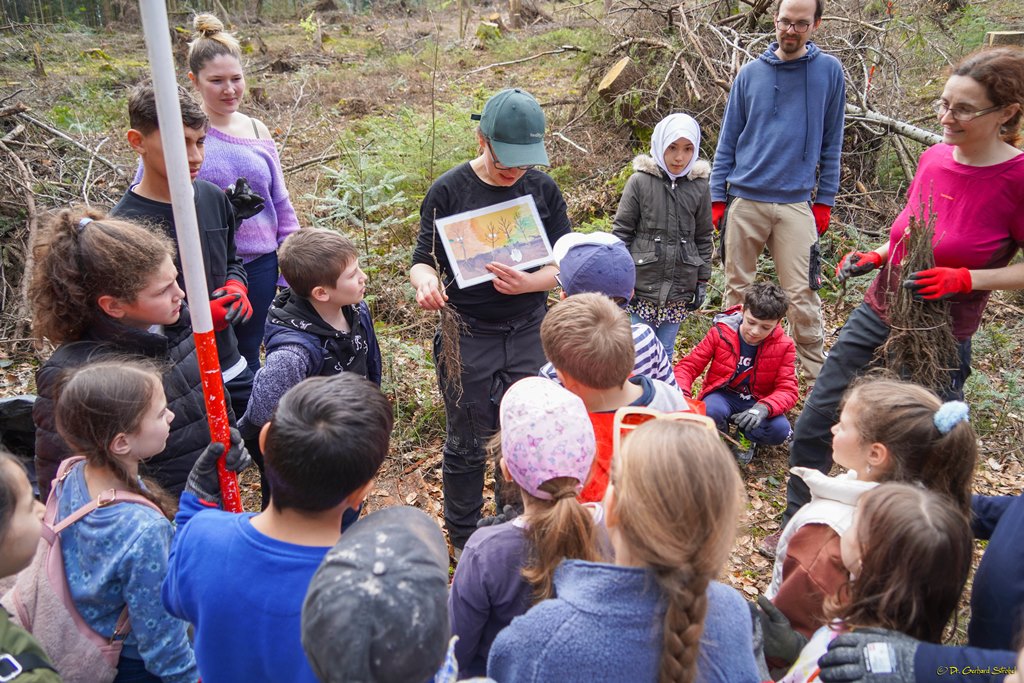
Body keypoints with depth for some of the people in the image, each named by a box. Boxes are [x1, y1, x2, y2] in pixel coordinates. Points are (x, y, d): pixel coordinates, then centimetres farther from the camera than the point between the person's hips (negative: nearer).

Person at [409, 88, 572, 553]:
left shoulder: (543, 189, 0)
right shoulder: (449, 191, -6)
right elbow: (424, 259, -3)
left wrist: (527, 283, -21)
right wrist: (426, 280, -27)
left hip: (529, 332, 2)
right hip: (467, 335, -2)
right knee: (466, 444, 11)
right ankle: (463, 541, 31)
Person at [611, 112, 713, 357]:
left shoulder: (699, 187, 3)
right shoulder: (639, 182, -6)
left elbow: (704, 238, 11)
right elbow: (621, 231, -2)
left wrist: (703, 280, 10)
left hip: (679, 291, 3)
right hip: (640, 288, -2)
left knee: (665, 351, 12)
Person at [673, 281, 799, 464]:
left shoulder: (784, 346, -11)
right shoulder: (720, 332, -14)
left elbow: (788, 390, -15)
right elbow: (688, 366, -11)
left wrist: (763, 408, -38)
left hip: (758, 402, 1)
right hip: (722, 395, -1)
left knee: (780, 430, -29)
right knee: (711, 411, -37)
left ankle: (746, 438, 6)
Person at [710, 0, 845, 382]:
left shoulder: (829, 71, 4)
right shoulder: (750, 74, 7)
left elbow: (831, 144, 8)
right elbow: (728, 140, 9)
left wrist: (824, 201, 3)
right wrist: (718, 198, 4)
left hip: (796, 203, -1)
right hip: (744, 200, 2)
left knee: (802, 296, -4)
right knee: (737, 289, 8)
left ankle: (818, 378, 11)